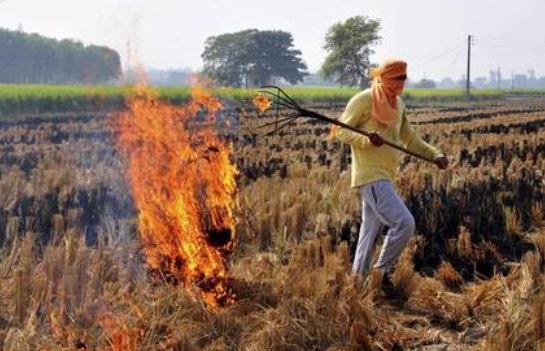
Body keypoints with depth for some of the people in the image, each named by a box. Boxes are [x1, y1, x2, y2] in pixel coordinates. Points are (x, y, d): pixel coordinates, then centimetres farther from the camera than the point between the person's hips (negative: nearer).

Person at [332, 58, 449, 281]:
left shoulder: (398, 104, 16)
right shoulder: (364, 100, -9)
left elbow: (409, 138, 21)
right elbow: (341, 131, -8)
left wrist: (435, 155, 7)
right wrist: (367, 140, -26)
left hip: (385, 177, 9)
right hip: (371, 176, -9)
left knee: (371, 231, 12)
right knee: (404, 222, -16)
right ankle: (382, 271, -3)